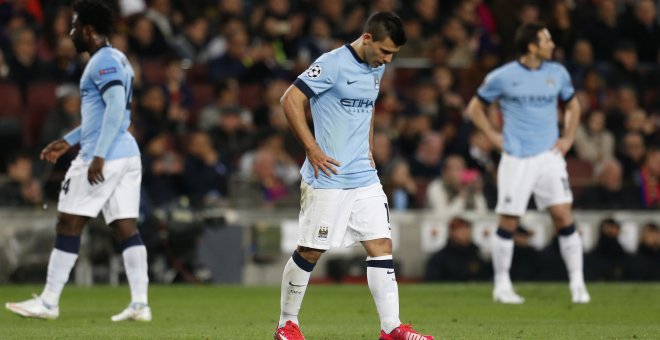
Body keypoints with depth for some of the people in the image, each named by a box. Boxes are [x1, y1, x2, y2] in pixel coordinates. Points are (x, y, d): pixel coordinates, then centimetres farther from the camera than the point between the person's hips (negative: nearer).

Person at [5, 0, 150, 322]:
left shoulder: (103, 62, -11)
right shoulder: (116, 60, 20)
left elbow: (116, 107, -23)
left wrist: (99, 156, -27)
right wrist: (67, 141, 31)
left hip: (103, 159, -9)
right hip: (128, 156, 9)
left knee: (68, 225, -2)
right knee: (127, 229, 4)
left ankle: (49, 302, 2)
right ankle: (140, 304, -4)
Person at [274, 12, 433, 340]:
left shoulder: (376, 68, 11)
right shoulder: (333, 64, -14)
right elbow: (290, 100, -17)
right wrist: (312, 149, -18)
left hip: (365, 178, 7)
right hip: (327, 178, -7)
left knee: (382, 245, 0)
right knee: (310, 251, 1)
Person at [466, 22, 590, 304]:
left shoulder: (558, 74, 6)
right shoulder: (502, 77, -3)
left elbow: (572, 106, 23)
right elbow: (475, 108, 9)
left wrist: (568, 138, 10)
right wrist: (493, 136, -1)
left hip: (549, 155, 2)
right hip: (516, 159, -2)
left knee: (563, 216, -8)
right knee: (508, 223, 0)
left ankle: (577, 283, -3)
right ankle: (502, 286, 12)